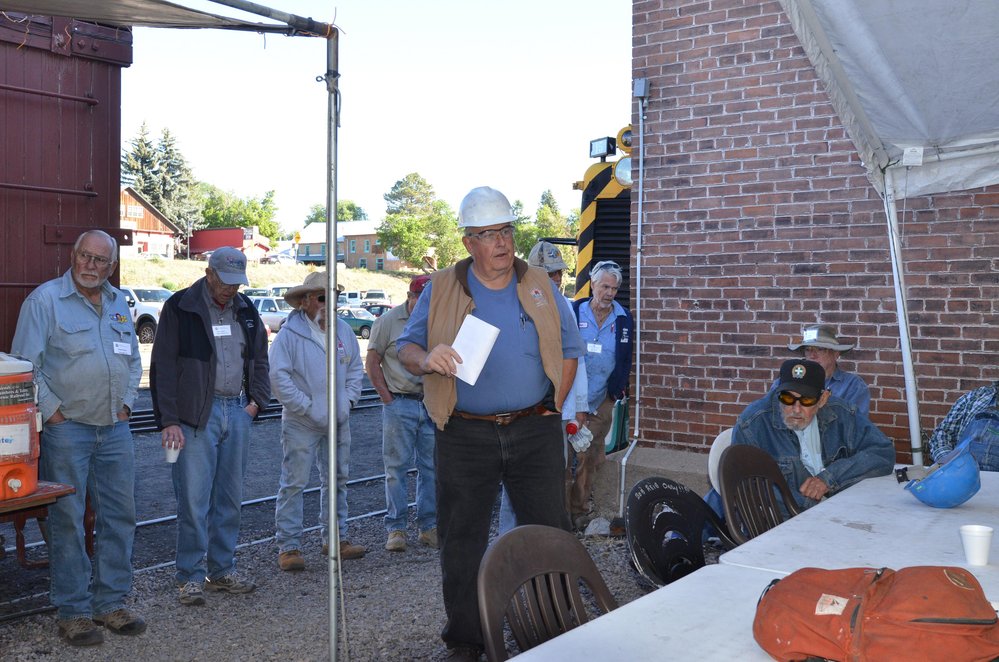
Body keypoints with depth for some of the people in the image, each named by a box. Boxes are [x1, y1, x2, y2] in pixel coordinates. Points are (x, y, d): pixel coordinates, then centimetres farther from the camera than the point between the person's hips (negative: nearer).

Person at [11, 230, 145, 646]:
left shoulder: (119, 303, 13)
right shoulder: (44, 299, -5)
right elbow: (25, 364, -8)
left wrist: (126, 404, 10)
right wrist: (52, 411, -11)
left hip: (114, 429, 6)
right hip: (67, 429, -6)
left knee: (120, 516, 8)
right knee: (67, 521, 0)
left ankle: (110, 603, 20)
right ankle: (72, 611, 10)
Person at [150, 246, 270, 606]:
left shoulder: (246, 310, 12)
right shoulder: (181, 308, -5)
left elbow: (259, 360, 22)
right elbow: (163, 368, -7)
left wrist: (256, 400, 8)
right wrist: (169, 420, -12)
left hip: (237, 412, 6)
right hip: (197, 414, -5)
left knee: (230, 497, 11)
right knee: (194, 498, -5)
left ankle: (222, 570, 22)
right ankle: (191, 576, 7)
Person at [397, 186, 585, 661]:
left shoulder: (540, 288, 7)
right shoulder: (441, 291, 3)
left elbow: (569, 350, 12)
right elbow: (406, 347, 3)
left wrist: (550, 409, 3)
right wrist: (426, 359, -20)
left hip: (534, 431, 1)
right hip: (466, 437, -1)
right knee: (461, 542, 7)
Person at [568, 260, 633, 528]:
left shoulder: (623, 319, 5)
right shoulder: (574, 312, -1)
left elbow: (625, 360, 13)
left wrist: (617, 390, 4)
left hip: (601, 403, 2)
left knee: (589, 460, 7)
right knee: (562, 457, -6)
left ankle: (579, 511, 17)